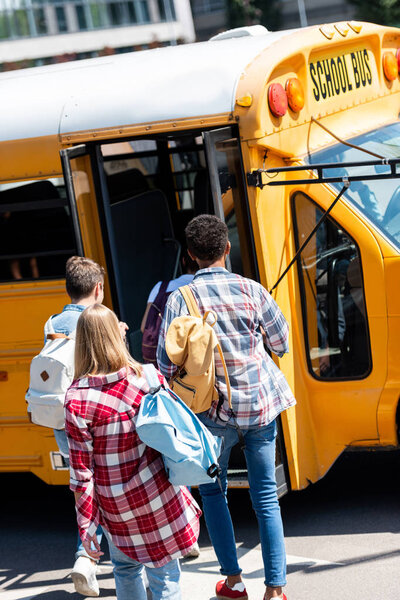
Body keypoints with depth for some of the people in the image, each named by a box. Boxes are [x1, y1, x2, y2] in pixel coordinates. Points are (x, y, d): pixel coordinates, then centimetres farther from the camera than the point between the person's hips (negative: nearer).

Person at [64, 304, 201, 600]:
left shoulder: (77, 399, -17)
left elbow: (82, 471, -13)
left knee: (126, 569, 23)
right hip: (160, 498, 1)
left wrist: (86, 524, -4)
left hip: (117, 508, -1)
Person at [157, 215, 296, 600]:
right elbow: (281, 343, 6)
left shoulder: (180, 299, -9)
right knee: (265, 496, 8)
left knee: (213, 491, 18)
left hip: (215, 410, -1)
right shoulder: (252, 291, -5)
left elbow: (166, 363, -9)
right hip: (261, 402, 1)